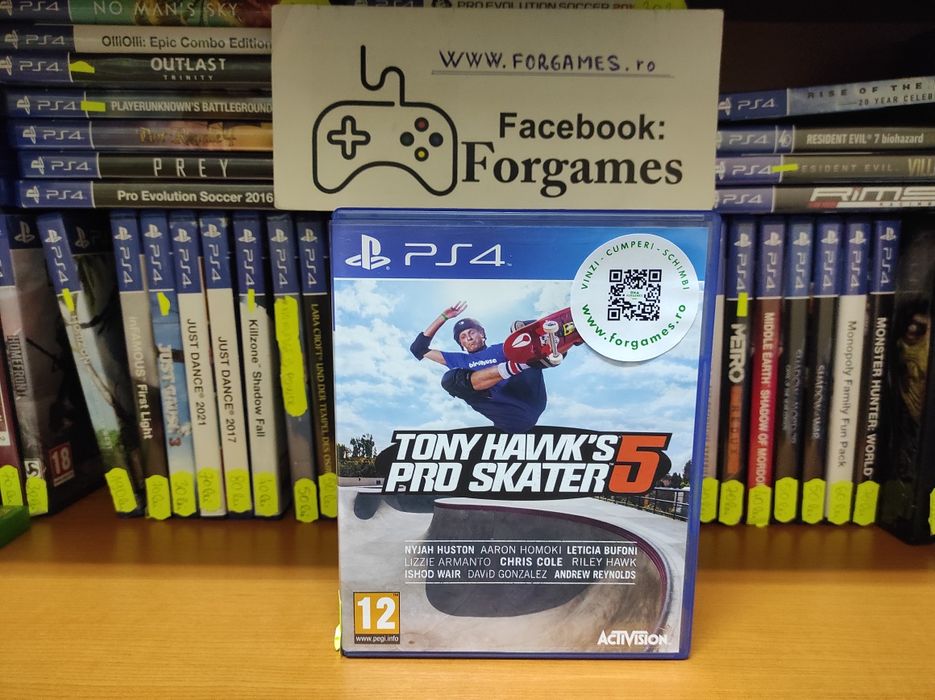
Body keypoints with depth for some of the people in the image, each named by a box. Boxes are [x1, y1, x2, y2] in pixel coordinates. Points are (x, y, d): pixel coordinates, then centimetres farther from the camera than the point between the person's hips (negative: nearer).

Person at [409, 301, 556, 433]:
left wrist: (519, 326, -15)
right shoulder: (459, 360, 28)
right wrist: (444, 317, 23)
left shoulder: (500, 349, 24)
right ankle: (512, 366, -32)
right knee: (449, 378, -15)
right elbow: (419, 348, 27)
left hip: (529, 401, 0)